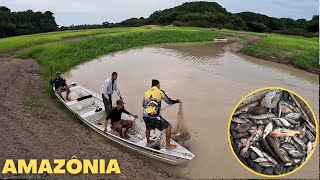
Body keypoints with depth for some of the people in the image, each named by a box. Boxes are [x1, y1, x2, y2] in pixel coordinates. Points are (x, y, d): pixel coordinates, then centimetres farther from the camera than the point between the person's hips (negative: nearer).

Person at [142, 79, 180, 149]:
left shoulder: (146, 93, 11)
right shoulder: (160, 92, 1)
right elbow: (169, 101, 8)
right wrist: (177, 101, 26)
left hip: (145, 116, 5)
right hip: (154, 117, -5)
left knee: (148, 127, 34)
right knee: (169, 126, 10)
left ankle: (148, 142, 52)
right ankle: (168, 145, 16)